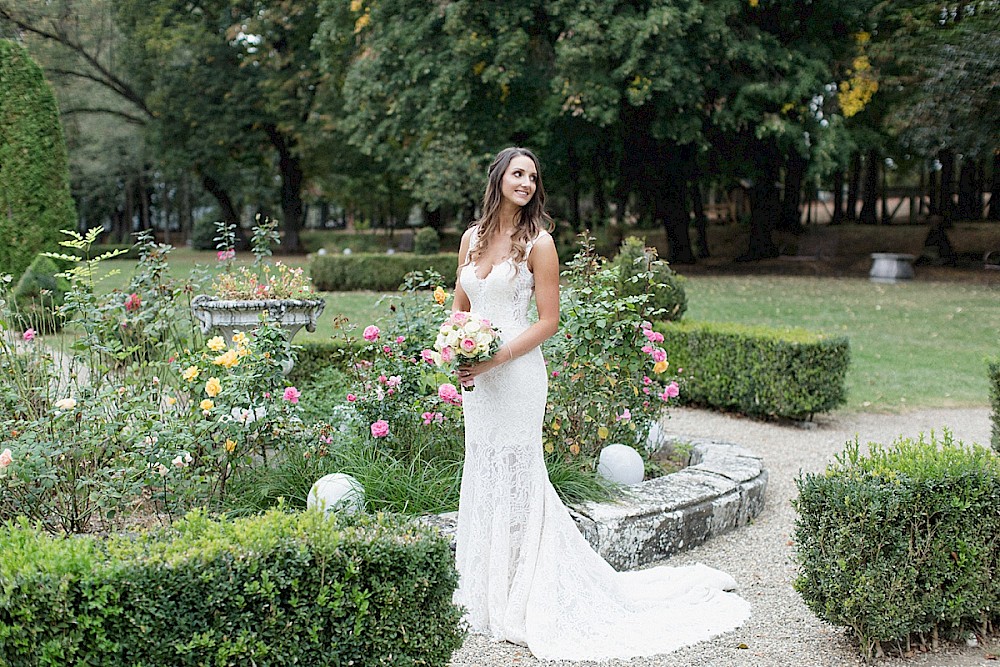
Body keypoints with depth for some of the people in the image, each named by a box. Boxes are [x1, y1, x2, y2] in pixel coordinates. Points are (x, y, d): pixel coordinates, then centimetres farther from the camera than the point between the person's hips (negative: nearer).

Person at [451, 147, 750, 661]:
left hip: (517, 373, -6)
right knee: (482, 472, 13)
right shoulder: (472, 237, 9)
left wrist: (494, 360, -16)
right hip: (475, 376, 6)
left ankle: (517, 599, 12)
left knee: (513, 475, 0)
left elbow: (548, 321, -10)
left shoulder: (538, 242, -7)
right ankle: (485, 587, 27)